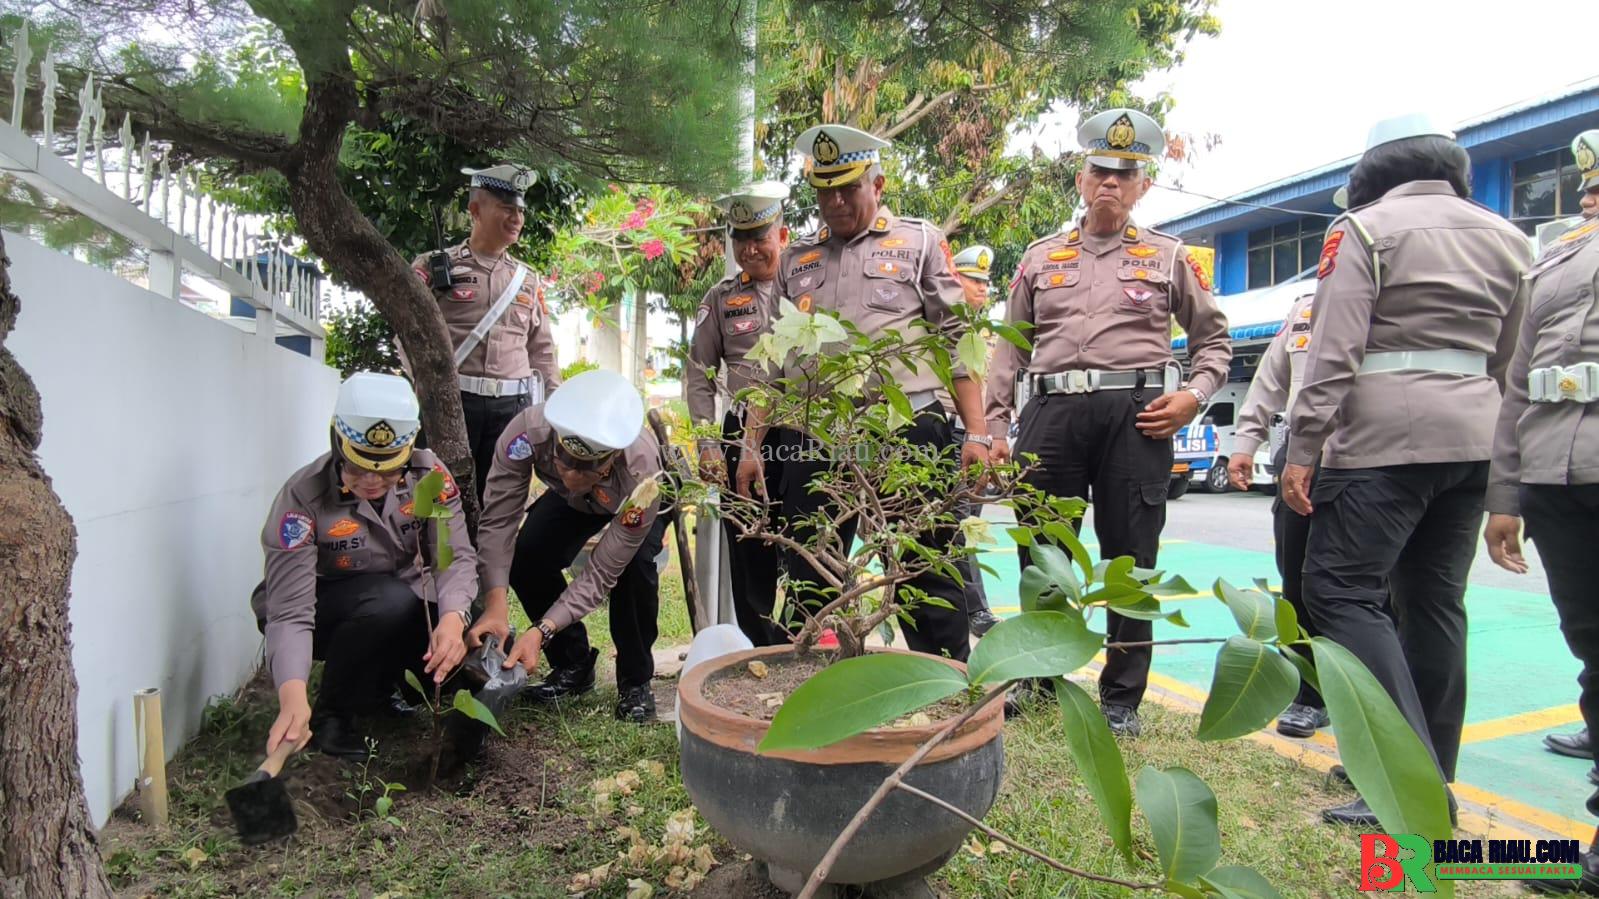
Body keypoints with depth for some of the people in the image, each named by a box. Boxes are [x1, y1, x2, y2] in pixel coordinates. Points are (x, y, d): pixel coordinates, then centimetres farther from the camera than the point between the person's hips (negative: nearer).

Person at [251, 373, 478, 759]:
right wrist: (293, 695, -49)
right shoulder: (304, 496, -27)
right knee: (390, 600, -36)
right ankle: (331, 715, -11)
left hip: (397, 615, 4)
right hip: (318, 610, -4)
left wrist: (452, 618, -45)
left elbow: (455, 556, -23)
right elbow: (290, 610, -32)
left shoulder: (428, 475, -17)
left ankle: (383, 675, 12)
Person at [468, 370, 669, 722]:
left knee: (634, 565, -31)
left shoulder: (641, 472, -45)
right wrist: (495, 603, -48)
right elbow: (497, 519, -35)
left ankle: (635, 682, -7)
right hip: (570, 502, 3)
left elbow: (602, 572, -37)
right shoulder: (528, 431, -41)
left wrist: (542, 631, -47)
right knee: (525, 560, -19)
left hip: (634, 503, -3)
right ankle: (573, 665, 5)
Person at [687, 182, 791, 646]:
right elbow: (700, 376, 9)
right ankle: (766, 650, 22)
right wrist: (708, 446, 1)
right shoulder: (720, 298, 9)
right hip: (744, 436, 2)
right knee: (749, 550, 7)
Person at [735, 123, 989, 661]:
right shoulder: (796, 259, 19)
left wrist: (976, 434, -5)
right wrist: (752, 447, 12)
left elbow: (959, 341, 4)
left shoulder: (920, 242, 9)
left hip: (909, 432, -3)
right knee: (806, 588, 10)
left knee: (928, 586, 2)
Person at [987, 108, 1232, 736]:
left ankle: (1121, 698, 17)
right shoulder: (1040, 257, 16)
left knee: (1130, 559, 3)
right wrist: (994, 427, 5)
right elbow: (1009, 348, 14)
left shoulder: (1169, 257, 12)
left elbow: (1213, 340, 16)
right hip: (1052, 410, 2)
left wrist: (1194, 394, -4)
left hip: (1135, 415, -1)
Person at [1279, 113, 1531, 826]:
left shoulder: (1365, 228, -4)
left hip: (1386, 438, -7)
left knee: (1341, 590, -7)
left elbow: (1335, 351, -14)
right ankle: (1430, 772, 21)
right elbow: (1510, 359, 17)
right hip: (1473, 437, 8)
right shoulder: (1504, 237, 16)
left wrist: (1302, 449, -13)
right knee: (1436, 600, 12)